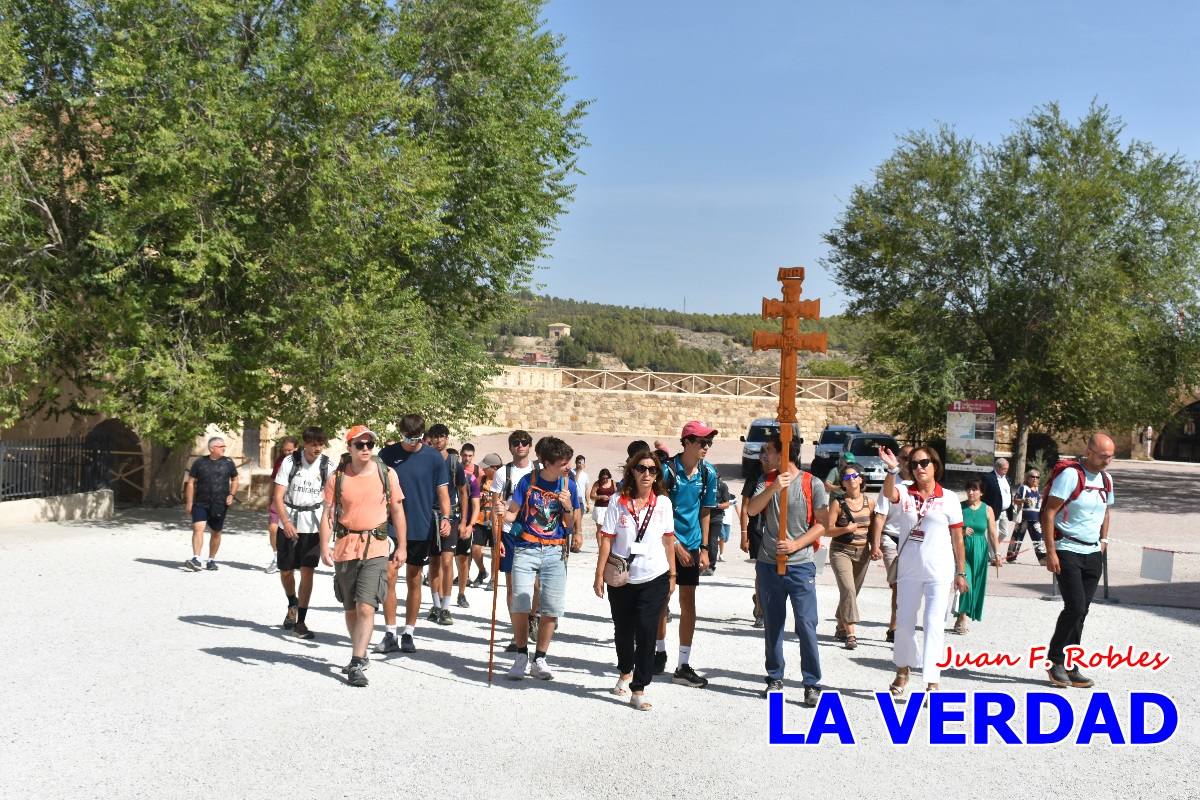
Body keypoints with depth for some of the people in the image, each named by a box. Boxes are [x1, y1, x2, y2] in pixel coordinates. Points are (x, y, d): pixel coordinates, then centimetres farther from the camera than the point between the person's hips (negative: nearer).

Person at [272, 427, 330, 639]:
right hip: (290, 523, 0)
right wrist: (286, 522, -20)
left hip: (313, 524, 0)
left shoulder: (327, 465, -3)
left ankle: (301, 621, 1)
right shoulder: (290, 462, -6)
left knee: (307, 570, -7)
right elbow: (278, 497, -7)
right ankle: (292, 605, 38)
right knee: (285, 570, 8)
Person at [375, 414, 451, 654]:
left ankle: (408, 633, 17)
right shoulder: (387, 454, 0)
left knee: (414, 581, 8)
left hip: (421, 529, 0)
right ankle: (390, 634, 3)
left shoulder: (434, 458, -2)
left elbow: (443, 492, -2)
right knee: (389, 578, -5)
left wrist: (445, 517, -17)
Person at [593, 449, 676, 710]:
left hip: (654, 579, 0)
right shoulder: (619, 503, -4)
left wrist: (672, 575, 7)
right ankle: (625, 673, 42)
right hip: (621, 579, 1)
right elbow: (606, 540, -3)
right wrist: (599, 575, -5)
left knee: (646, 632, -8)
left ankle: (638, 690, -1)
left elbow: (668, 540, 6)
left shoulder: (663, 503, 0)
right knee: (623, 631, 16)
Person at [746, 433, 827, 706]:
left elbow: (821, 524, -4)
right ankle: (775, 678, 24)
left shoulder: (812, 484, -5)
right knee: (772, 624, 12)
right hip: (768, 564, 4)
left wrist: (796, 544, -15)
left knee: (806, 625, -5)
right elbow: (752, 509, -10)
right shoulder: (767, 480, 5)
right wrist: (774, 488, -25)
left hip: (800, 565, -4)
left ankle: (812, 684, 4)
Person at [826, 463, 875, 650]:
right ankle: (850, 634, -18)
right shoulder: (838, 503, -5)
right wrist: (846, 529, -21)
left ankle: (840, 628, 29)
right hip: (841, 551, -4)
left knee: (853, 592, 11)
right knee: (848, 589, -18)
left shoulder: (869, 503, 5)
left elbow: (874, 527, 16)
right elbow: (827, 530, -6)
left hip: (862, 553, 4)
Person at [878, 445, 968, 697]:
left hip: (939, 573, -2)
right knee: (904, 624, 12)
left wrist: (961, 573, 3)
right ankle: (903, 670, 33)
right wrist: (893, 470, -44)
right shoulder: (904, 494, 0)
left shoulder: (948, 499, -2)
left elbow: (957, 539, 2)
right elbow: (888, 493, -25)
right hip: (908, 571, 2)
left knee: (934, 626, -6)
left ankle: (932, 682, -2)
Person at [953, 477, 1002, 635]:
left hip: (979, 551, 2)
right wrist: (961, 532, -15)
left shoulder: (987, 509, 4)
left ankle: (963, 617, 18)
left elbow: (992, 534, 4)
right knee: (965, 582, -15)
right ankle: (962, 617, -5)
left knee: (976, 585, 6)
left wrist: (997, 553, -3)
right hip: (962, 548, -2)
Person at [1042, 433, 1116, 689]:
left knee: (1081, 611, 6)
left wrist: (1103, 539, 16)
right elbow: (1049, 513, -15)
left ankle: (1069, 666, 13)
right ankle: (1054, 660, 3)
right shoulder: (1070, 474, -13)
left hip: (1093, 553, 7)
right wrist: (1051, 552, -18)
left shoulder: (1106, 479, 10)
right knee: (1075, 607, -13)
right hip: (1067, 551, -7)